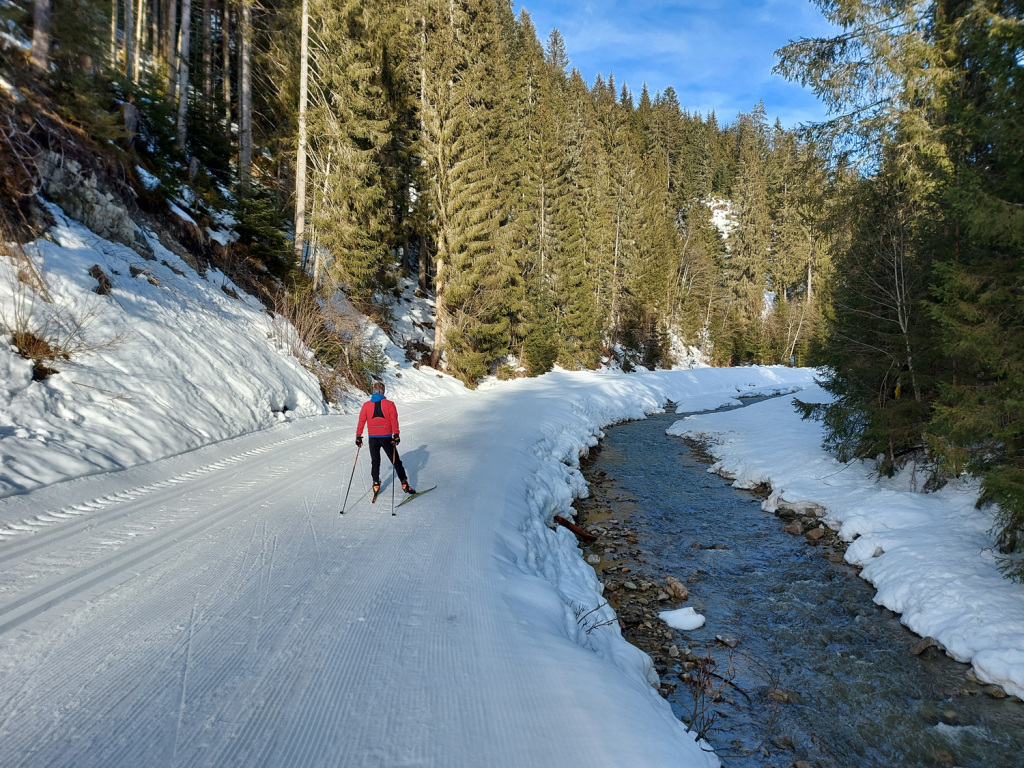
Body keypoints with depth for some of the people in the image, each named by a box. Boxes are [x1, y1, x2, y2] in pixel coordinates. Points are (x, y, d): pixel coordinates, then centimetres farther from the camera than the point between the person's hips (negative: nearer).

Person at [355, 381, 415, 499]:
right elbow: (394, 420, -12)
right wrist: (396, 435, -11)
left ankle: (376, 484, 15)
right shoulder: (389, 404, -5)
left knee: (375, 462, 17)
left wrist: (358, 436, 4)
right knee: (395, 461, 6)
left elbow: (361, 421, 0)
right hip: (386, 437, -2)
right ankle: (404, 483, 3)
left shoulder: (366, 405, 1)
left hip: (373, 438, 2)